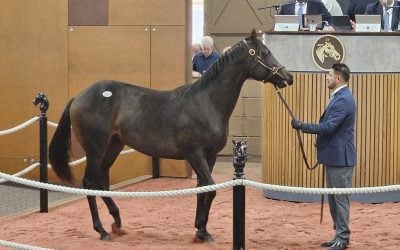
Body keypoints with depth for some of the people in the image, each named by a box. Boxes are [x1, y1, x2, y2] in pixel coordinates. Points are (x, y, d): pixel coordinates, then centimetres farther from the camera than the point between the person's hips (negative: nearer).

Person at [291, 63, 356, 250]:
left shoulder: (343, 100, -18)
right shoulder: (339, 97, 14)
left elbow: (329, 126, -24)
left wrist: (302, 126, -20)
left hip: (340, 157, -11)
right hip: (334, 156, 11)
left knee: (340, 198, -5)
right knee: (333, 198, 15)